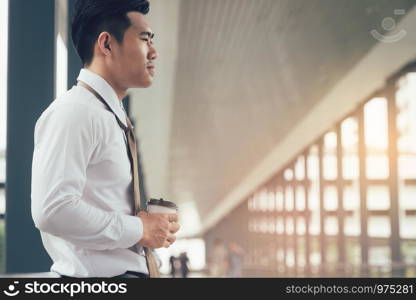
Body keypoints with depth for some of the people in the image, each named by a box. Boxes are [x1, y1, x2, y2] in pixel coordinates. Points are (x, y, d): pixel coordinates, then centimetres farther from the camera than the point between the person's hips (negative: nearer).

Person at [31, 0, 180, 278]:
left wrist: (157, 227, 7)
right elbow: (52, 210, -25)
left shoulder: (116, 117, 15)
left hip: (130, 270, 9)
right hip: (96, 276, -9)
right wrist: (138, 229, -16)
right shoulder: (73, 112, -15)